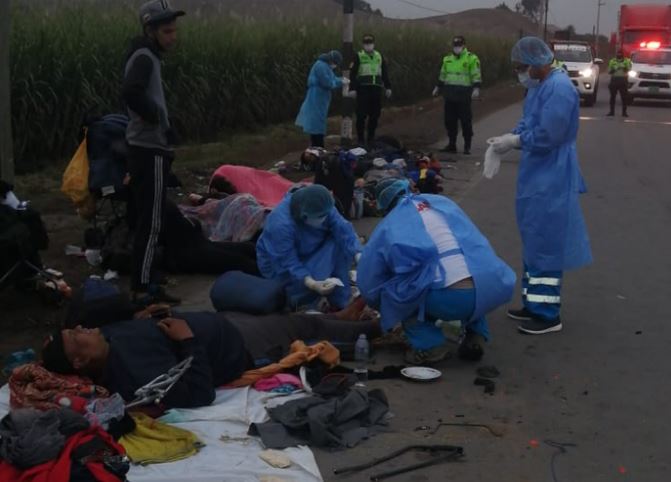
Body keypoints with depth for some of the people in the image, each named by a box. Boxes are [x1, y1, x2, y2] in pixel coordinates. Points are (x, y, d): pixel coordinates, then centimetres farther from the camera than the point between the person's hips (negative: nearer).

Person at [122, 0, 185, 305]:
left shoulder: (146, 56, 15)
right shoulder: (144, 57, -16)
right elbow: (131, 93, -33)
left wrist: (159, 120, 5)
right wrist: (157, 116, -18)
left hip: (145, 147, 10)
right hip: (150, 149, -10)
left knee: (146, 219, 16)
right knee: (151, 222, -8)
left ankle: (145, 279, 24)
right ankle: (144, 288, -4)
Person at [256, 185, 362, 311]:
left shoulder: (322, 208, -19)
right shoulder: (281, 225, -37)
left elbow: (343, 229, -27)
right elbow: (288, 265, -35)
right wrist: (312, 284, -49)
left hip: (306, 253, 7)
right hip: (280, 263, -6)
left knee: (340, 244, -18)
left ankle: (341, 301, -9)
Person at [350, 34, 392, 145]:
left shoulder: (379, 56, 14)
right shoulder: (358, 56, 1)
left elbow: (385, 73, 18)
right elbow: (353, 73, -3)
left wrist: (388, 87, 13)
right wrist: (352, 88, -10)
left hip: (376, 89, 4)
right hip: (363, 89, -4)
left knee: (375, 115, 6)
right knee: (361, 114, -5)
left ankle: (371, 137, 17)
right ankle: (361, 138, 4)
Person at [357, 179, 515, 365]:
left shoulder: (388, 226, 17)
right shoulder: (443, 202, 28)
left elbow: (368, 282, 25)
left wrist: (386, 309, 48)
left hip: (449, 297, -4)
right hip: (496, 288, 4)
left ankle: (429, 344, 7)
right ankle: (475, 335, 23)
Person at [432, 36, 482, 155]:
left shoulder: (471, 59, -3)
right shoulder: (447, 59, 15)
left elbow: (476, 76, -8)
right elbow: (442, 75, 25)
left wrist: (476, 88, -19)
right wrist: (438, 87, 24)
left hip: (463, 96, -5)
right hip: (449, 95, 5)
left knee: (466, 121, -2)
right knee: (450, 120, 7)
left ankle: (467, 146, 6)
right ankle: (452, 144, 18)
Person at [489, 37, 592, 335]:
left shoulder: (559, 88, -20)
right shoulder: (539, 86, 12)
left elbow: (547, 135, -25)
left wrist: (514, 142, -14)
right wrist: (510, 137, 0)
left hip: (551, 181, -10)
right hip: (537, 177, 10)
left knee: (546, 244, -5)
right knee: (534, 242, 16)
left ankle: (548, 314, 2)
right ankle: (534, 304, 27)